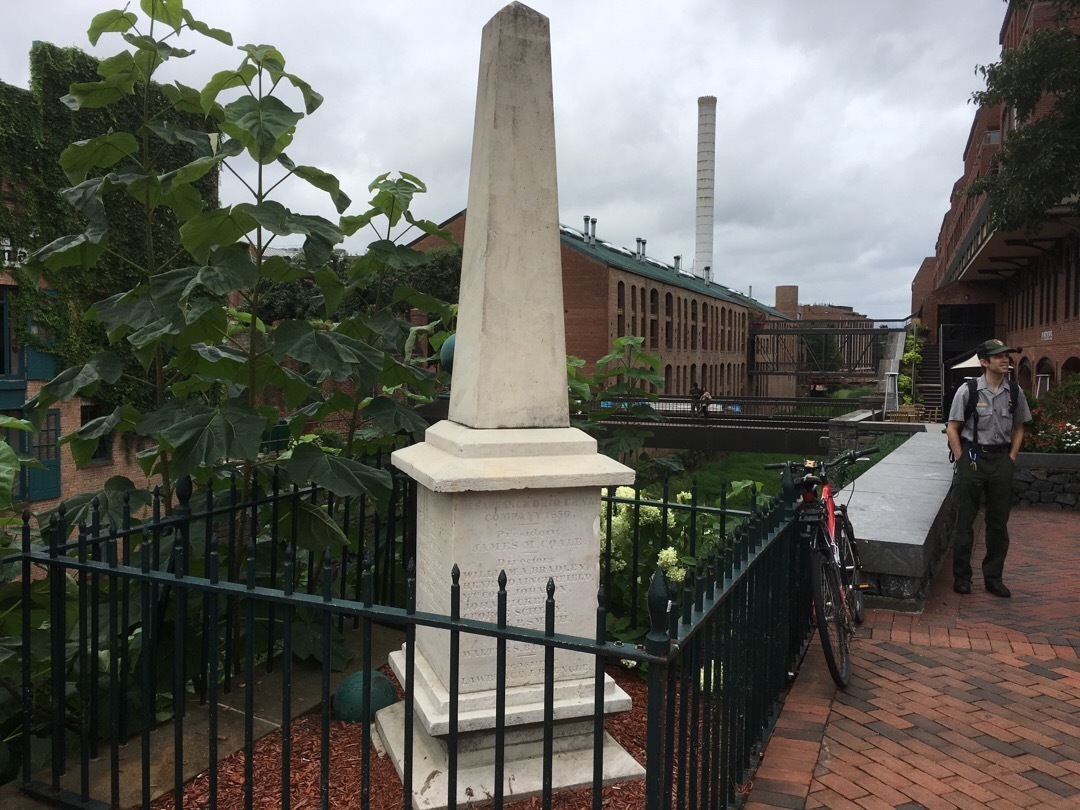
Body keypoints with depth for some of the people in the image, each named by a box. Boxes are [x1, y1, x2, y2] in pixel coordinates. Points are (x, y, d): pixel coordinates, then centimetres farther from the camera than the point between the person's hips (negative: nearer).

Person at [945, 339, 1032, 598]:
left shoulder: (1015, 392, 3)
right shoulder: (968, 390, -8)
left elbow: (1018, 428, 14)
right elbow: (952, 428, -4)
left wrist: (1011, 459, 6)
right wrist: (962, 461, -6)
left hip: (1001, 458, 4)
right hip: (973, 456, -3)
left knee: (999, 522, 10)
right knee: (965, 520, 3)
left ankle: (993, 577, 22)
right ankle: (961, 576, 14)